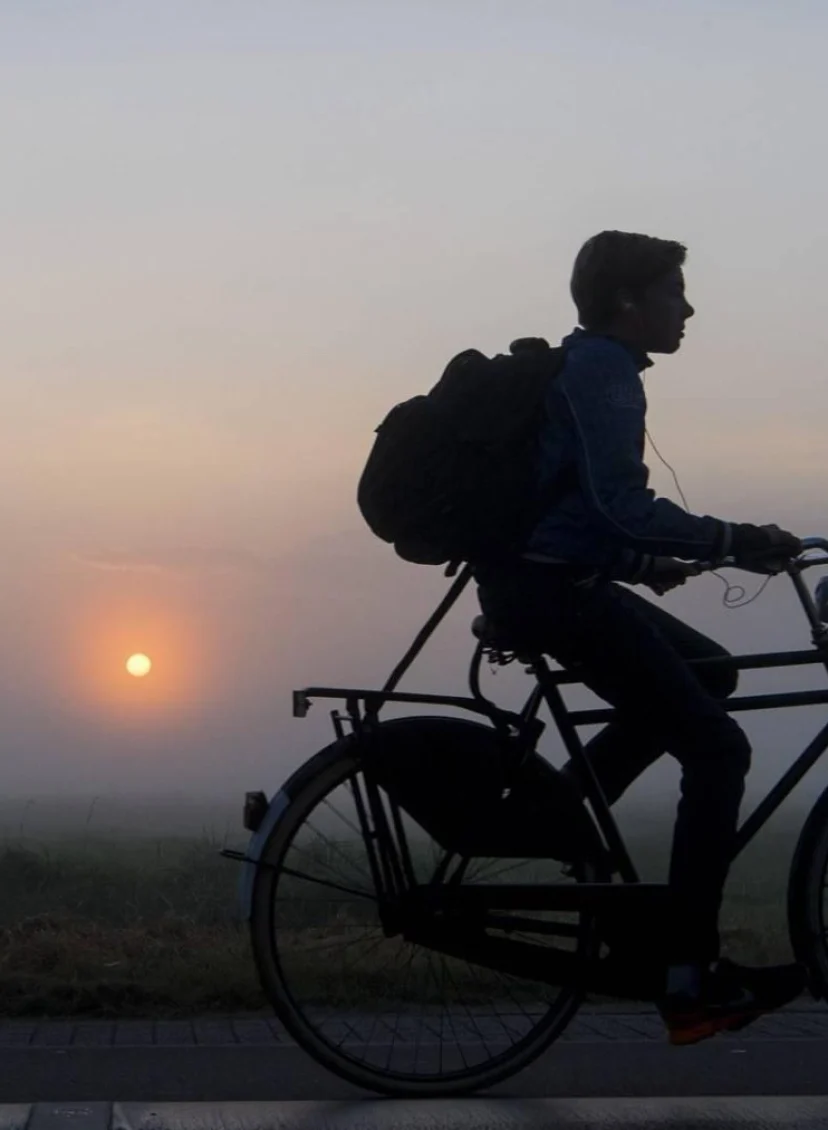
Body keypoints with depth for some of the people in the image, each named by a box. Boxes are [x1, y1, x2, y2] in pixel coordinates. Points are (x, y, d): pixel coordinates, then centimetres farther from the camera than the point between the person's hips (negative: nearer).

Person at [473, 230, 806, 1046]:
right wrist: (733, 541, -21)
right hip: (548, 588, -10)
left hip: (545, 580, 10)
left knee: (705, 670, 21)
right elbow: (621, 502, -23)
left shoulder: (584, 367, 19)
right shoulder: (602, 370, -12)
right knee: (718, 750, -8)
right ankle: (691, 977, -7)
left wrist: (644, 562, 17)